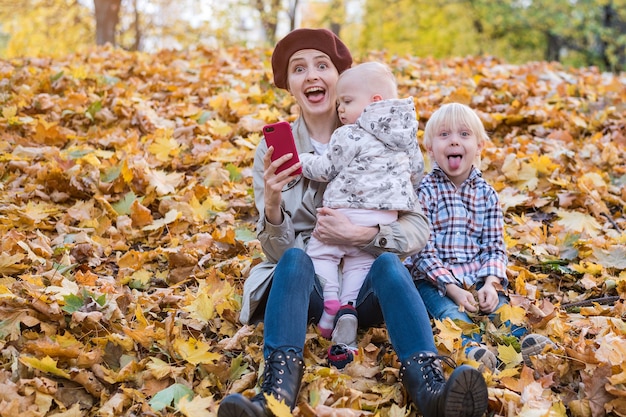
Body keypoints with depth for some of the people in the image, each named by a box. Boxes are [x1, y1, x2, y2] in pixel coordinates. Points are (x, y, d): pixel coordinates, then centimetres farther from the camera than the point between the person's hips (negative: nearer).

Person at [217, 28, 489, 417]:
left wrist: (359, 234, -24)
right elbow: (277, 251, -4)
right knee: (294, 259, -32)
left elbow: (419, 229, -5)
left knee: (388, 262, -32)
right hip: (306, 285, 0)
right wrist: (272, 202, -25)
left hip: (367, 281, 0)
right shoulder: (274, 146, 3)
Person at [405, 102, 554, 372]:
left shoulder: (486, 193, 9)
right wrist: (452, 288, -18)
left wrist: (491, 284, -12)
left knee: (500, 306, -23)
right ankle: (470, 346, -58)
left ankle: (521, 339, -46)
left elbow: (495, 246, 7)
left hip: (478, 279, 5)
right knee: (451, 312, -32)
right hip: (433, 280, -5)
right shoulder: (424, 191, -5)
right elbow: (422, 250, -10)